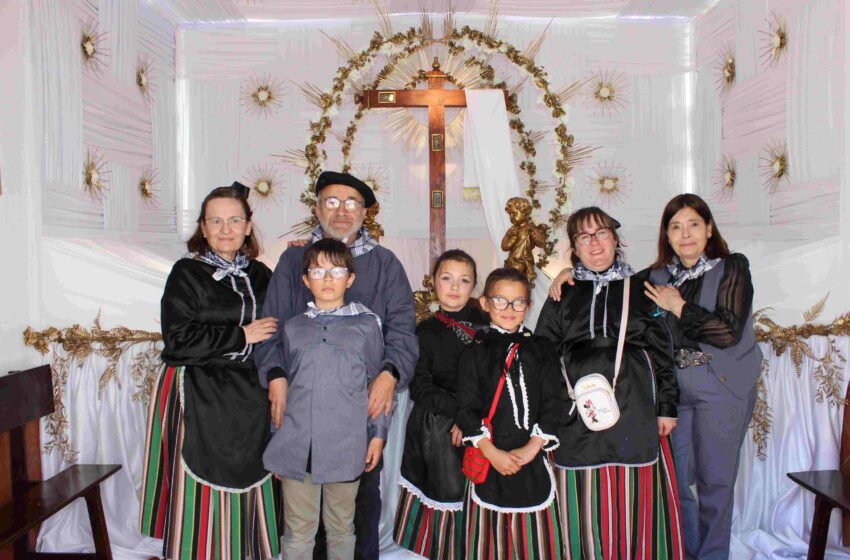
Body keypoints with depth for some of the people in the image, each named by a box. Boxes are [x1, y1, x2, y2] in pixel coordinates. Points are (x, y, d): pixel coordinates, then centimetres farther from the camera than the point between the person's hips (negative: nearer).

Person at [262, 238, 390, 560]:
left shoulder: (366, 325, 4)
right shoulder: (293, 328, 10)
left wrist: (378, 434, 1)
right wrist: (277, 439, 13)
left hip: (345, 446, -1)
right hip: (297, 446, 2)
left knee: (341, 527, 12)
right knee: (297, 531, 10)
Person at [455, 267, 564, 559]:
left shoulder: (541, 349, 7)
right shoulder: (474, 354, 2)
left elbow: (553, 401, 0)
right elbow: (467, 410, -3)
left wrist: (532, 448, -10)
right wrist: (492, 452, -13)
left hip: (533, 458, 1)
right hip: (489, 458, -1)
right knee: (491, 535, 6)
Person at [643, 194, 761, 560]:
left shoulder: (731, 268, -4)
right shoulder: (659, 276, 7)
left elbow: (729, 332, -13)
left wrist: (679, 307, -10)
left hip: (721, 389, -4)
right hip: (673, 388, 4)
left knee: (715, 480, 5)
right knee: (675, 478, 10)